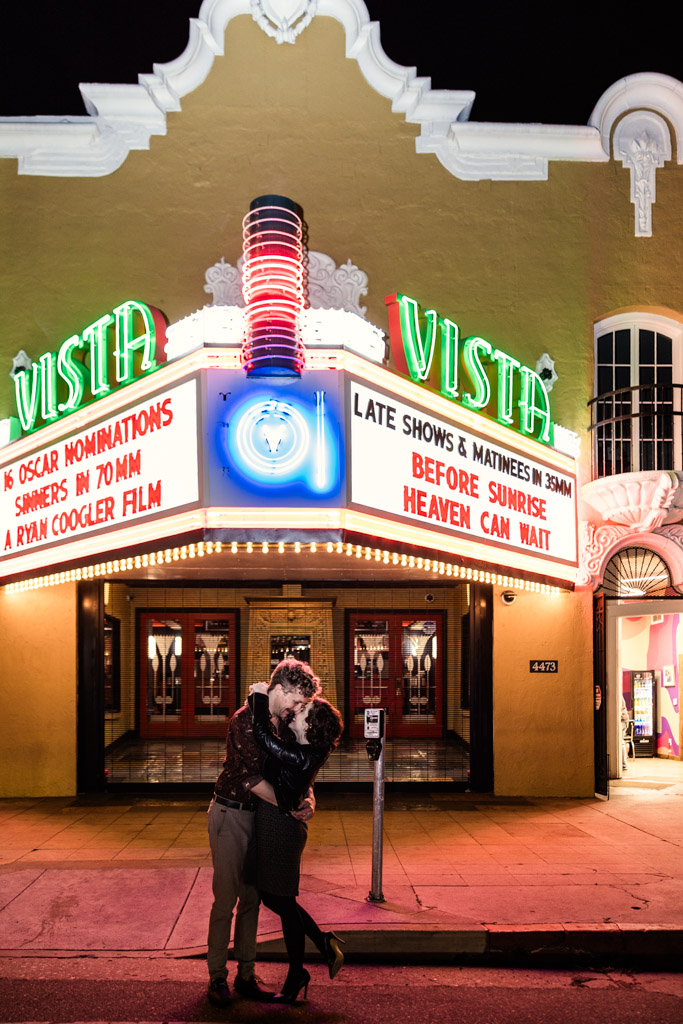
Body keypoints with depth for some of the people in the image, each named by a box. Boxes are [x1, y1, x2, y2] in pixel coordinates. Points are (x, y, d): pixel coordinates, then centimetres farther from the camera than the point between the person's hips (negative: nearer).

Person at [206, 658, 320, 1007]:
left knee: (252, 897, 10)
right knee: (226, 898, -1)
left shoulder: (284, 723, 3)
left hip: (259, 816, 7)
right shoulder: (245, 720, -20)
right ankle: (217, 977, 12)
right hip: (231, 814, -7)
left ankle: (246, 975, 19)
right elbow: (252, 777, -26)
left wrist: (308, 797, -11)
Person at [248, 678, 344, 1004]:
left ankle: (296, 975, 23)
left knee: (283, 902, 6)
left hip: (281, 829, -10)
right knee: (273, 897, 20)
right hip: (272, 825, 10)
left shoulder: (301, 757, -26)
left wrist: (260, 698, -16)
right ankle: (324, 942, 30)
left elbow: (262, 735, -27)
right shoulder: (306, 750, 2)